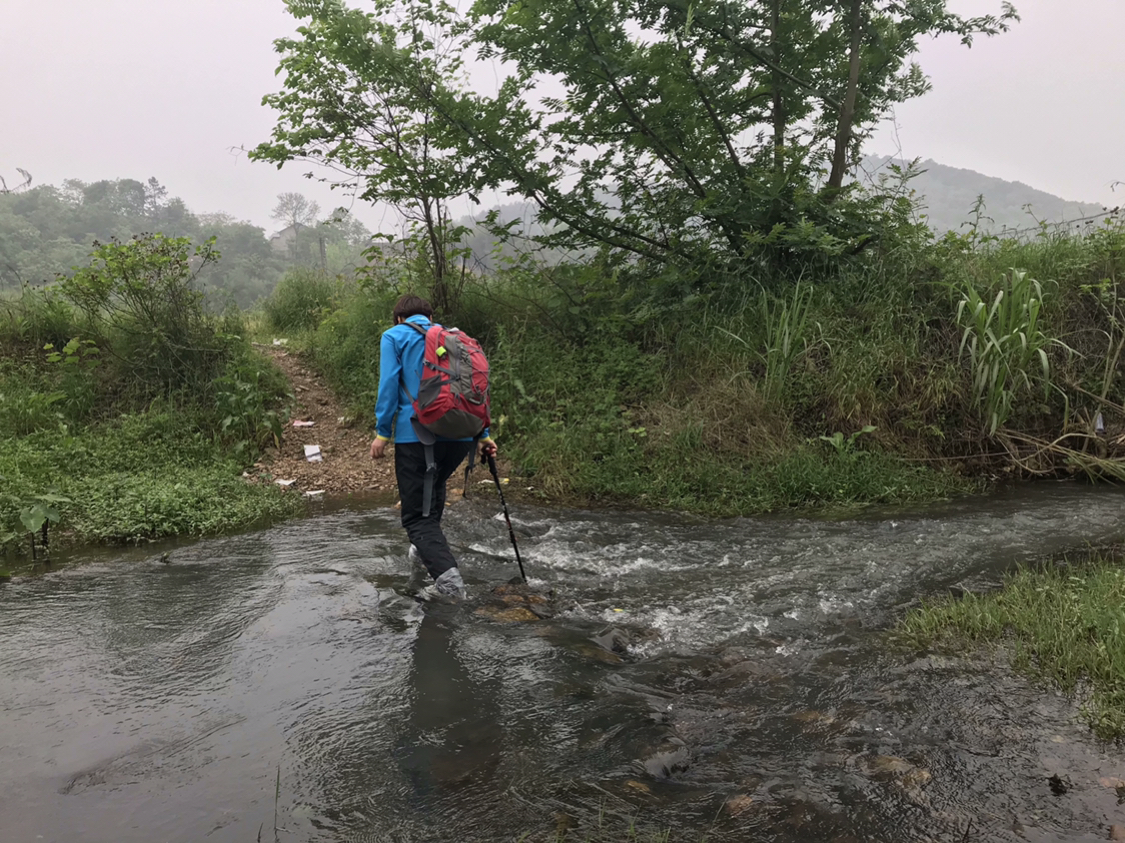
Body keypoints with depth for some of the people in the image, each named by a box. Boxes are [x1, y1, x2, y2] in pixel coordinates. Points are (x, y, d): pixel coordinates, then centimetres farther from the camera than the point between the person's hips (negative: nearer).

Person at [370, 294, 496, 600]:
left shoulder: (394, 336, 8)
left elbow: (389, 385, -5)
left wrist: (382, 432, -3)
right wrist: (483, 435, 17)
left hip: (416, 434, -5)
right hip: (461, 434, 5)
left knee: (417, 515, -1)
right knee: (434, 486, 32)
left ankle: (446, 573, -21)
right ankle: (426, 547, 44)